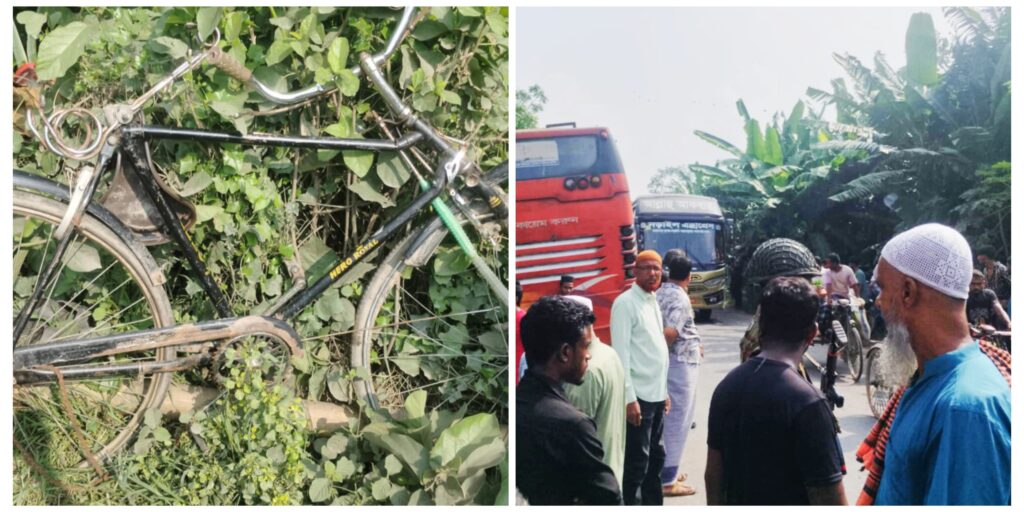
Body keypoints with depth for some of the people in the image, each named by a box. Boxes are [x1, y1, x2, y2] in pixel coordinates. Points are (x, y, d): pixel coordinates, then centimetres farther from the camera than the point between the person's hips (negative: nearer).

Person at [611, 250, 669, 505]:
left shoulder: (653, 302, 14)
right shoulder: (625, 302, -11)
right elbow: (621, 353, -16)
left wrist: (664, 391, 16)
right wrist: (629, 397, -20)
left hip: (656, 394, 8)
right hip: (639, 396, -8)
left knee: (656, 458, 16)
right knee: (637, 463, -3)